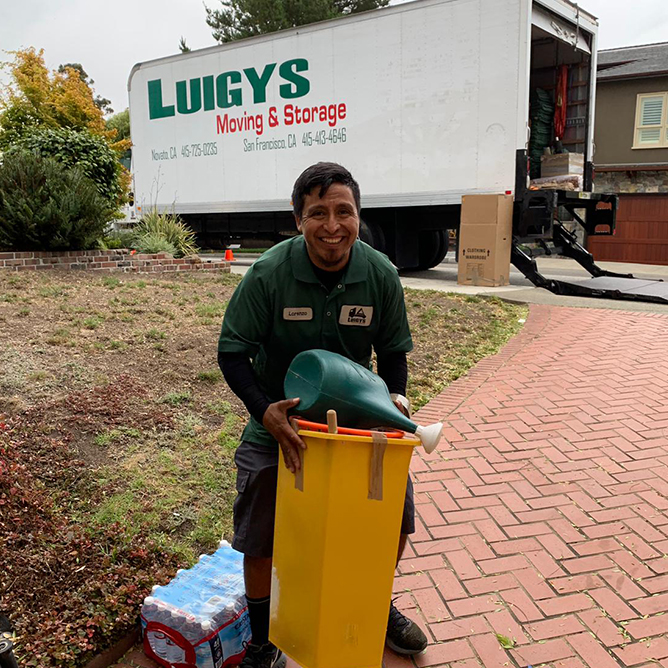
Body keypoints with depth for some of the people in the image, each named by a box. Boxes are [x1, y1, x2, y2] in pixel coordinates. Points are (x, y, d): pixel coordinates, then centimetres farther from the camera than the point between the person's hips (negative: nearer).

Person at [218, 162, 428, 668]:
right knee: (260, 539, 1)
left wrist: (396, 397, -18)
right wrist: (265, 410, -30)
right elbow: (233, 350, -15)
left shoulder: (381, 275, -12)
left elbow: (393, 350, 0)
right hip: (279, 419, -2)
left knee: (398, 512, 6)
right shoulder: (269, 273, -21)